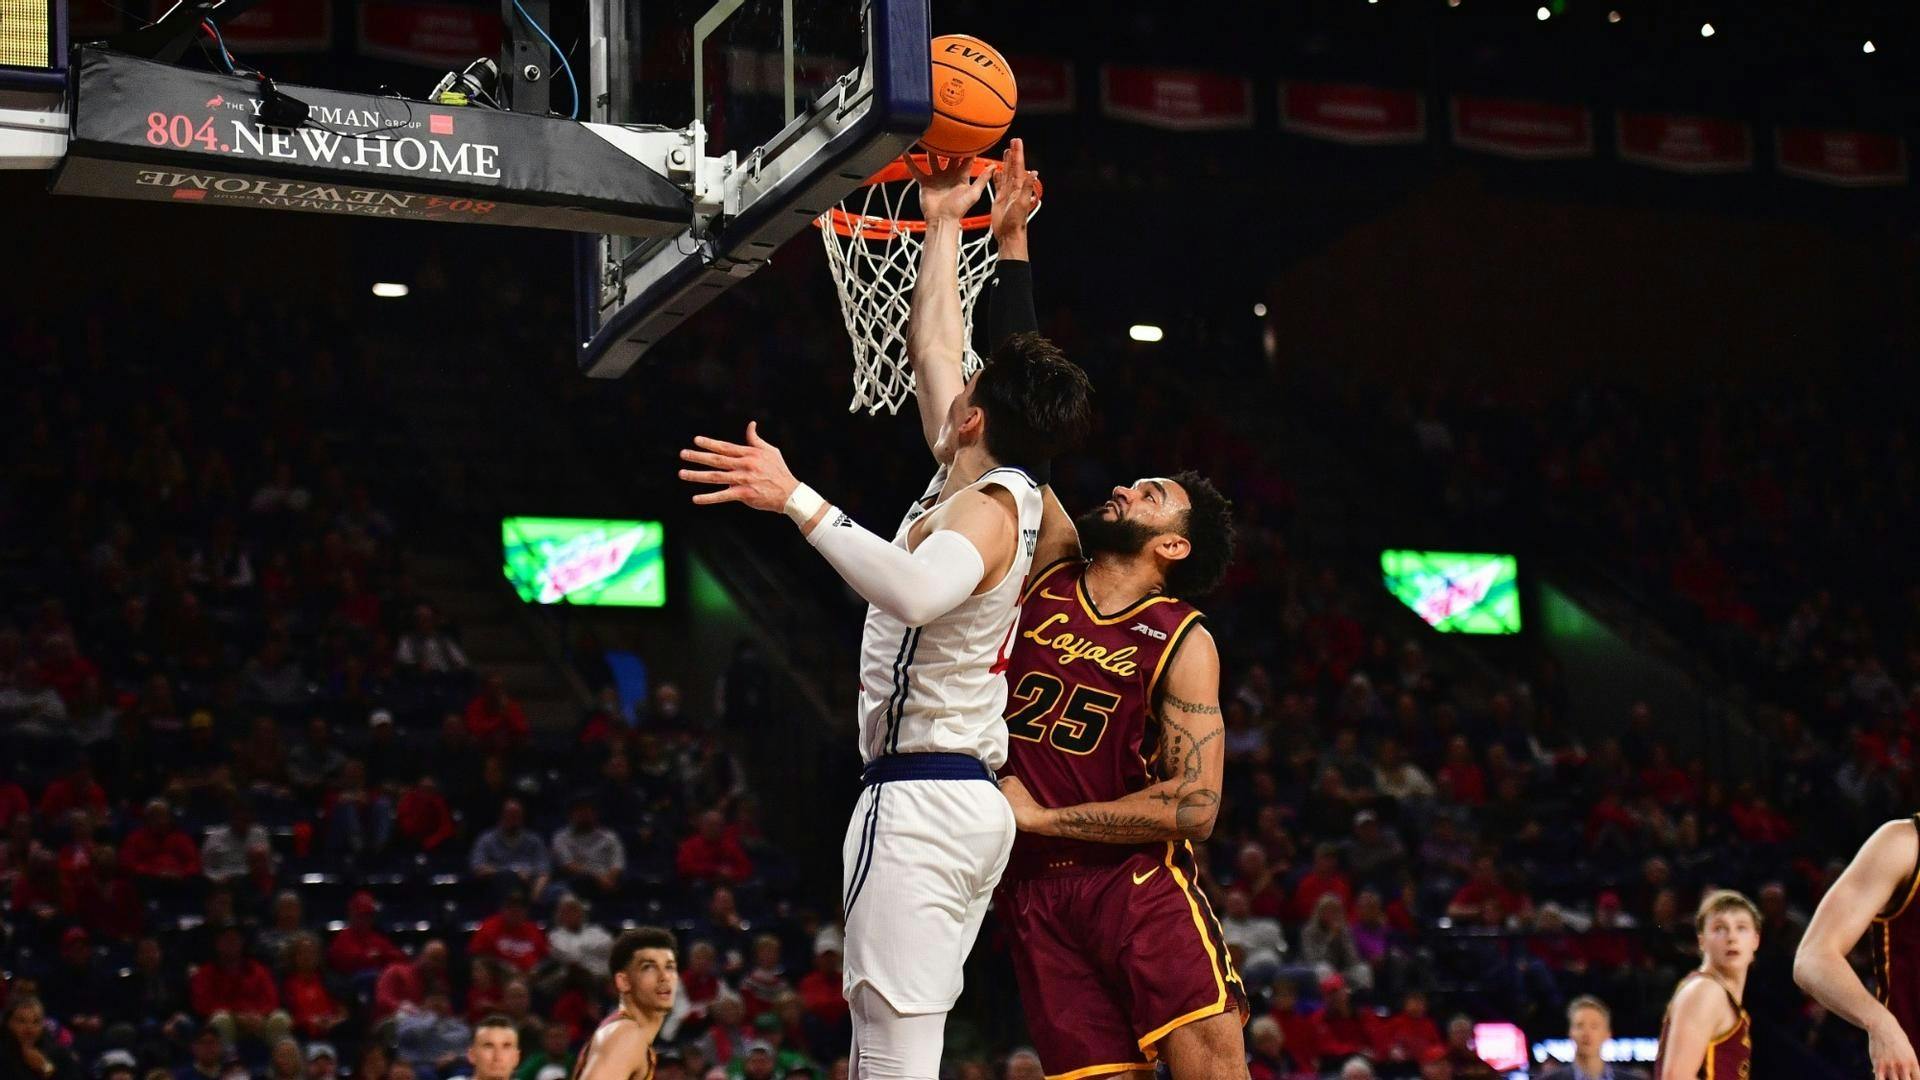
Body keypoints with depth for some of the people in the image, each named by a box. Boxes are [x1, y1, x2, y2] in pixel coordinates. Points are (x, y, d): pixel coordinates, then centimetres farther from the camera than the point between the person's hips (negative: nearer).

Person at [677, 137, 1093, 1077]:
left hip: (919, 797, -10)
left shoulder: (987, 508, -14)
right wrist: (942, 224, 33)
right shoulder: (984, 486, 13)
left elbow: (914, 591, -38)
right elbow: (932, 343, 27)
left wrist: (797, 501, -37)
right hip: (969, 796, 10)